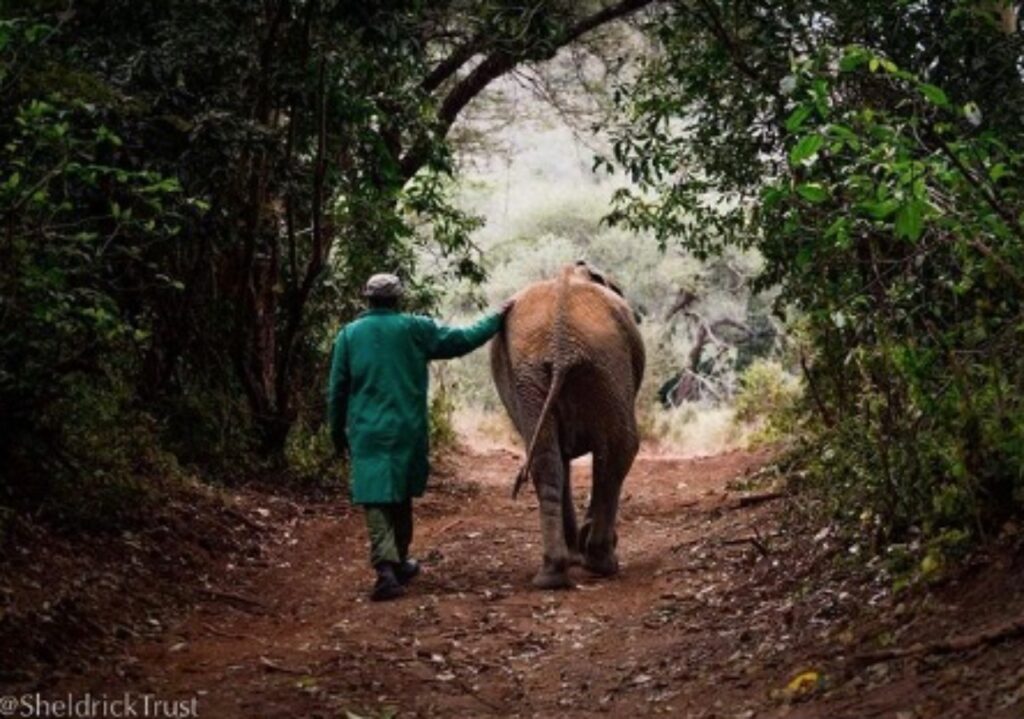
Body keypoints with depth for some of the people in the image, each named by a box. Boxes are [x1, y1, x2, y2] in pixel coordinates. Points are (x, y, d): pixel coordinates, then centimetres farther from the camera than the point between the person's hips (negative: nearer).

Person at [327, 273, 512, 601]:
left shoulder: (349, 334, 1)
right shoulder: (415, 328, -1)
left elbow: (337, 389, 4)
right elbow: (462, 340, 5)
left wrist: (337, 430, 16)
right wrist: (497, 317, 19)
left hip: (367, 432, -1)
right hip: (407, 430, 1)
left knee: (376, 500, -4)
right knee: (402, 497, 18)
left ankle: (386, 568, -21)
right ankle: (400, 563, 30)